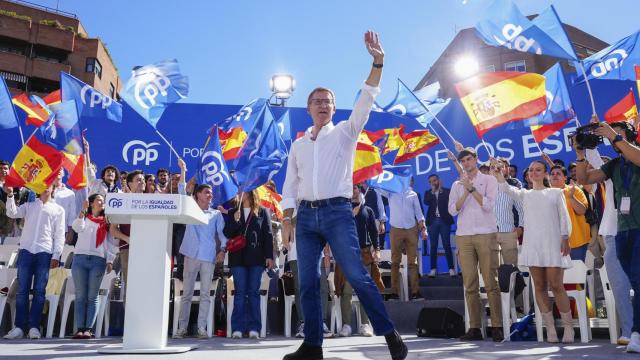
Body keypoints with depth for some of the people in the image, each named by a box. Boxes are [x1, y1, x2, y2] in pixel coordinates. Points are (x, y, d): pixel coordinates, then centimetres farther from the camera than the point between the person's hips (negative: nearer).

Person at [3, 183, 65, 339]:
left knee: (39, 291, -2)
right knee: (22, 290, 0)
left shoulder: (58, 209, 14)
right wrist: (10, 195, -13)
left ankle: (34, 327, 1)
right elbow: (12, 213, 0)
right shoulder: (28, 206, 20)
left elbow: (59, 235, 7)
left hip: (44, 252, -1)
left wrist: (56, 256, -2)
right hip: (26, 250, 1)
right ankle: (18, 327, 2)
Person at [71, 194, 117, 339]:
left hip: (98, 261, 0)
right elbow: (77, 227, -6)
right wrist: (83, 210, -15)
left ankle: (88, 329, -1)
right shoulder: (83, 218, 16)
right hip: (80, 258, 0)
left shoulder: (106, 222, 15)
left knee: (92, 297, -1)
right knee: (80, 296, -1)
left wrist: (110, 261, -1)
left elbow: (111, 243, 9)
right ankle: (80, 328, -1)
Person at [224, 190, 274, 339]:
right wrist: (235, 221, -10)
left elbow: (268, 235, 4)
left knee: (254, 292, 0)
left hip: (256, 257, -1)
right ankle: (238, 328, 0)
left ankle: (254, 328, 2)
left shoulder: (262, 212, 9)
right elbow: (227, 233, 8)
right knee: (240, 292, -1)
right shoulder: (232, 213, 16)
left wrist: (269, 256, -5)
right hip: (238, 257, 1)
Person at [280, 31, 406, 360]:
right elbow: (290, 184, 16)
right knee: (307, 283, 4)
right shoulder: (298, 145, 17)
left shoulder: (345, 133, 7)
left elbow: (366, 101, -5)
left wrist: (377, 62, -15)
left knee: (357, 276, -12)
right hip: (306, 215, 4)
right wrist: (287, 219, 4)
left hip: (337, 212, -4)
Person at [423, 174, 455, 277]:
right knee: (433, 246, 3)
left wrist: (441, 190, -7)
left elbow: (449, 201, -10)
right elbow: (426, 202, -7)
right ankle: (433, 269, 6)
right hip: (432, 221, 2)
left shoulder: (446, 191, 7)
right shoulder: (428, 193, 11)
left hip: (444, 220, -2)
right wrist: (432, 191, -8)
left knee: (447, 245, -2)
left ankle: (451, 268, 2)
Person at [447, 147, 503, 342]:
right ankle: (474, 328, 2)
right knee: (470, 284, 0)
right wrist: (466, 191, -6)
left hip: (486, 235, -3)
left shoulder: (489, 180, 8)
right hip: (464, 236, 3)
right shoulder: (457, 185, 16)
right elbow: (452, 210, 4)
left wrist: (471, 188, -8)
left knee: (491, 282, -5)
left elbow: (488, 205, -6)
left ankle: (496, 327, -2)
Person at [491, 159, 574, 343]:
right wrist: (498, 174, -21)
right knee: (540, 287, 2)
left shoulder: (556, 192, 11)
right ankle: (550, 328, 8)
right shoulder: (524, 194, 15)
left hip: (552, 244, -2)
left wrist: (565, 238, -6)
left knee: (556, 285, -8)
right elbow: (507, 189, -4)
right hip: (532, 244, 2)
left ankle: (568, 326, 3)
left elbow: (564, 217, 5)